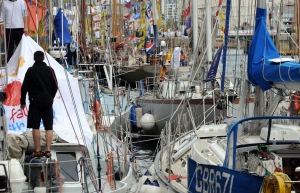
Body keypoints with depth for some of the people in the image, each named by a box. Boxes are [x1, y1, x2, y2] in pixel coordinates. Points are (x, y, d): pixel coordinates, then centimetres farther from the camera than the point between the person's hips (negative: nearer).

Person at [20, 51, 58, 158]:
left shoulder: (31, 70, -4)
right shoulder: (50, 70, 5)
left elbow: (24, 87, -5)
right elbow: (55, 86, 11)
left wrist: (23, 101, 5)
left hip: (35, 102, -3)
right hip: (48, 102, 3)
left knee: (35, 127, 0)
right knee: (49, 127, 5)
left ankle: (38, 151, -3)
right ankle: (48, 150, 0)